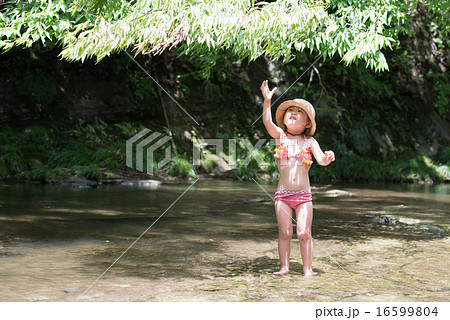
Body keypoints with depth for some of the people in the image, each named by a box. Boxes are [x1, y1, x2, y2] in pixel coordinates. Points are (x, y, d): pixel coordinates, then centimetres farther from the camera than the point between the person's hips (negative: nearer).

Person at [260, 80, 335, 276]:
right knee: (284, 232, 2)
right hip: (283, 194, 0)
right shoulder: (280, 136, 3)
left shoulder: (310, 141, 4)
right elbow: (267, 122, -15)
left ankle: (307, 268, 8)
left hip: (304, 195, 0)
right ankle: (284, 267, 12)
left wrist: (328, 158, -30)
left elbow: (321, 160, -6)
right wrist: (267, 100, -27)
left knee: (304, 233, -2)